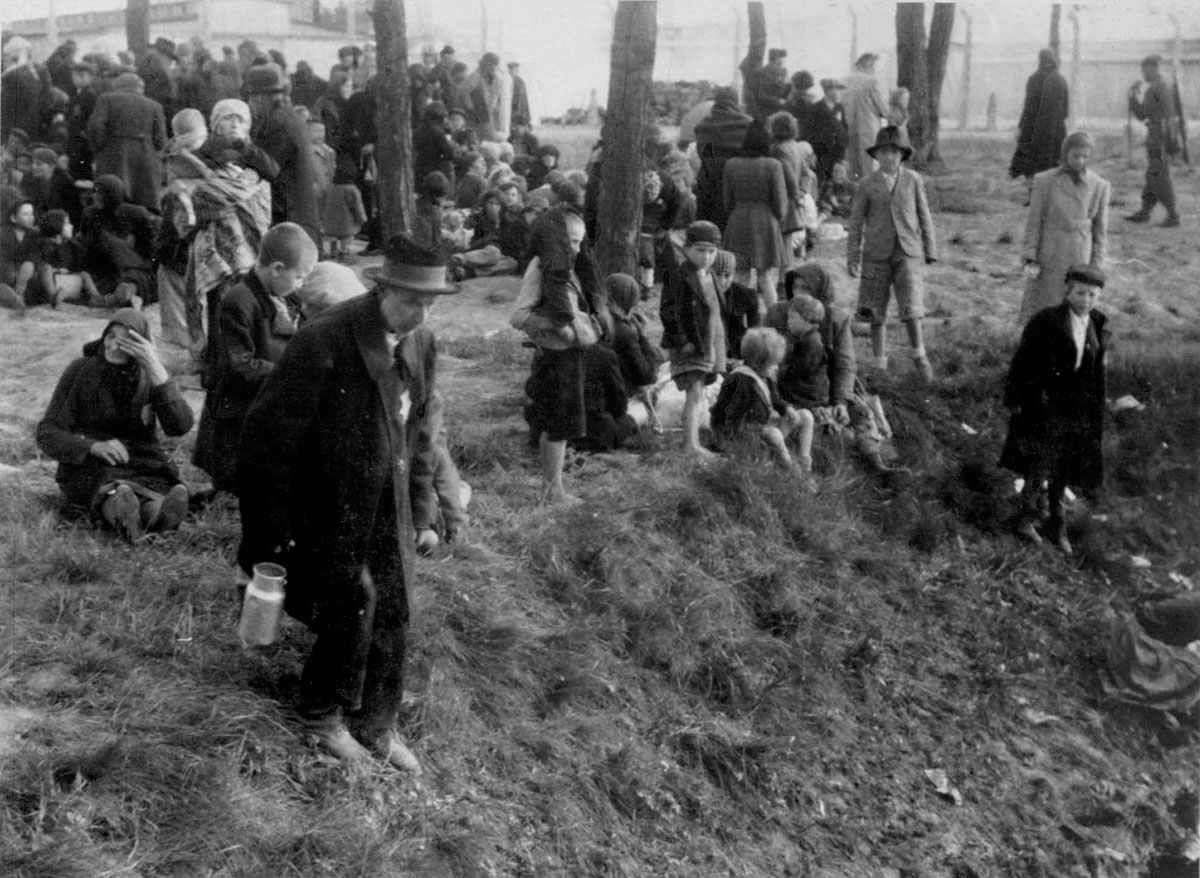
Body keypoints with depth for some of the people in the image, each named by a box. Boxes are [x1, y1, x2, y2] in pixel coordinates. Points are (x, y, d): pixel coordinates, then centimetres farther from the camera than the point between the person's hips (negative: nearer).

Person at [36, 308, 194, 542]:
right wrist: (95, 447, -24)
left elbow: (180, 426, -12)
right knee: (111, 488, -38)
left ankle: (157, 514, -69)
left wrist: (157, 371, -21)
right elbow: (47, 434, -4)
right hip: (88, 467, -1)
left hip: (142, 467, 1)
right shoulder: (81, 371, 0)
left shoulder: (149, 376, 5)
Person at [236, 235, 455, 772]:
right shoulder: (323, 342, -22)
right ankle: (322, 716, 24)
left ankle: (376, 723, 30)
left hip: (387, 511, 6)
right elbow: (268, 436, -18)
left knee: (391, 614, 10)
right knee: (351, 607, -3)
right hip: (328, 514, -6)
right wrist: (273, 529, -15)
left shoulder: (421, 344, -1)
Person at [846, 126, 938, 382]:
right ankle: (880, 365, 19)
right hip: (877, 254, 0)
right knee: (876, 313, 5)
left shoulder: (913, 180, 4)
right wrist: (852, 258, 3)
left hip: (908, 253, 0)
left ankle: (919, 355, 12)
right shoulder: (867, 186, 2)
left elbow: (924, 216, 10)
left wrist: (930, 250, 11)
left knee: (911, 309, -11)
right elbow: (856, 223, 6)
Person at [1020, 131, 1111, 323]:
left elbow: (1101, 228, 3)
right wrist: (1030, 259, -5)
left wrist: (1096, 267, 1)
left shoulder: (1099, 186, -2)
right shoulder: (1045, 181, -4)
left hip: (1080, 259, 0)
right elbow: (1034, 221, -1)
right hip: (1048, 257, 0)